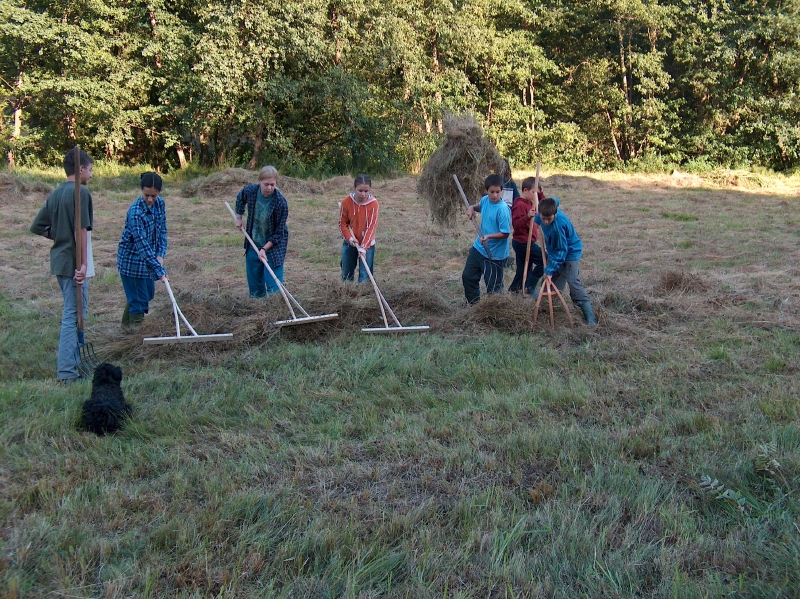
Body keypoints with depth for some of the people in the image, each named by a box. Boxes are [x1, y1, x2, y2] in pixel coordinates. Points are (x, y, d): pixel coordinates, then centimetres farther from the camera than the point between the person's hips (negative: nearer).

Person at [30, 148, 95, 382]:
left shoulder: (55, 193, 12)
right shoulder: (80, 192, -13)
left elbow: (37, 227, 14)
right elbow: (82, 230, -20)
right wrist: (83, 264, -20)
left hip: (59, 261, 9)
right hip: (73, 263, -9)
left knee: (73, 312, 19)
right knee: (73, 315, -6)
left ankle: (70, 361, 27)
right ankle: (67, 371, -4)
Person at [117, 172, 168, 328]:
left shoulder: (160, 203, -6)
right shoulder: (135, 212, -28)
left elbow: (162, 231, 3)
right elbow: (142, 246, -30)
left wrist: (160, 255, -11)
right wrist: (160, 271, -33)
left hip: (148, 258, 8)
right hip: (132, 260, -8)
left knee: (148, 294, 19)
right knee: (138, 299, -1)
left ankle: (127, 323, 37)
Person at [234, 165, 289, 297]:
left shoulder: (280, 203, -25)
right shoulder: (250, 191, -14)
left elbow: (278, 233, -19)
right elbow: (240, 199, 14)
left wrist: (265, 249, -24)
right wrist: (239, 217, 14)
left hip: (273, 244, -5)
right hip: (253, 244, 5)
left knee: (273, 286, -8)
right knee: (254, 281, 15)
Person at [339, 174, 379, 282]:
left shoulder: (373, 203, -17)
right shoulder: (346, 202, -12)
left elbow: (371, 226, -17)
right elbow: (343, 223, -2)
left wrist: (364, 247, -24)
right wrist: (349, 238, -18)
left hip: (367, 244, -2)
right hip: (349, 243, 2)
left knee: (365, 277, -7)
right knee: (346, 276, 12)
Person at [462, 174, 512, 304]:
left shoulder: (503, 210, -24)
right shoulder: (485, 200, -3)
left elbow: (505, 233, -21)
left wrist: (489, 236, -32)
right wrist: (472, 208, 2)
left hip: (495, 254, -8)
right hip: (478, 248, 8)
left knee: (493, 286, 3)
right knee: (468, 276, 18)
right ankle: (473, 303, 35)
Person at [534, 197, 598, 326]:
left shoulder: (559, 224, -37)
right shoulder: (544, 213, -16)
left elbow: (562, 250, -29)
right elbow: (555, 200, 10)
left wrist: (550, 269, -30)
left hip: (570, 253, -8)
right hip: (554, 251, 8)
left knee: (574, 284, -15)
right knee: (550, 284, 13)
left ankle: (591, 319, -15)